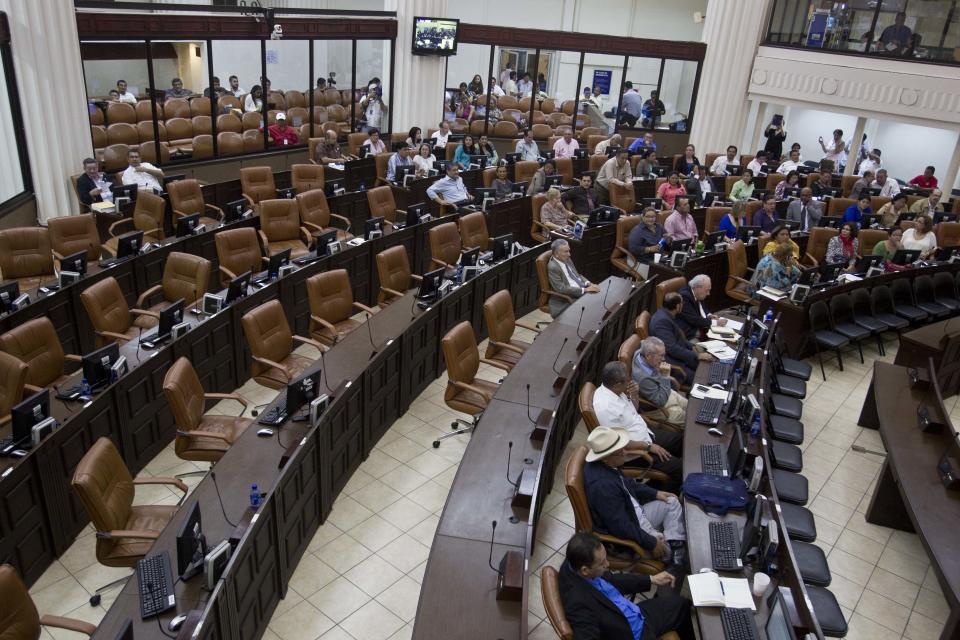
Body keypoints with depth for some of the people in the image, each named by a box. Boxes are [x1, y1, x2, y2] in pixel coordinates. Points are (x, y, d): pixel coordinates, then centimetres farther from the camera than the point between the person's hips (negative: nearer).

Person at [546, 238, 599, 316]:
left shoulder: (567, 259, 7)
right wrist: (585, 290, -22)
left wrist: (589, 284, -2)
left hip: (583, 291, 8)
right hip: (569, 299, -8)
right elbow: (561, 289, -22)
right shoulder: (553, 267, -17)